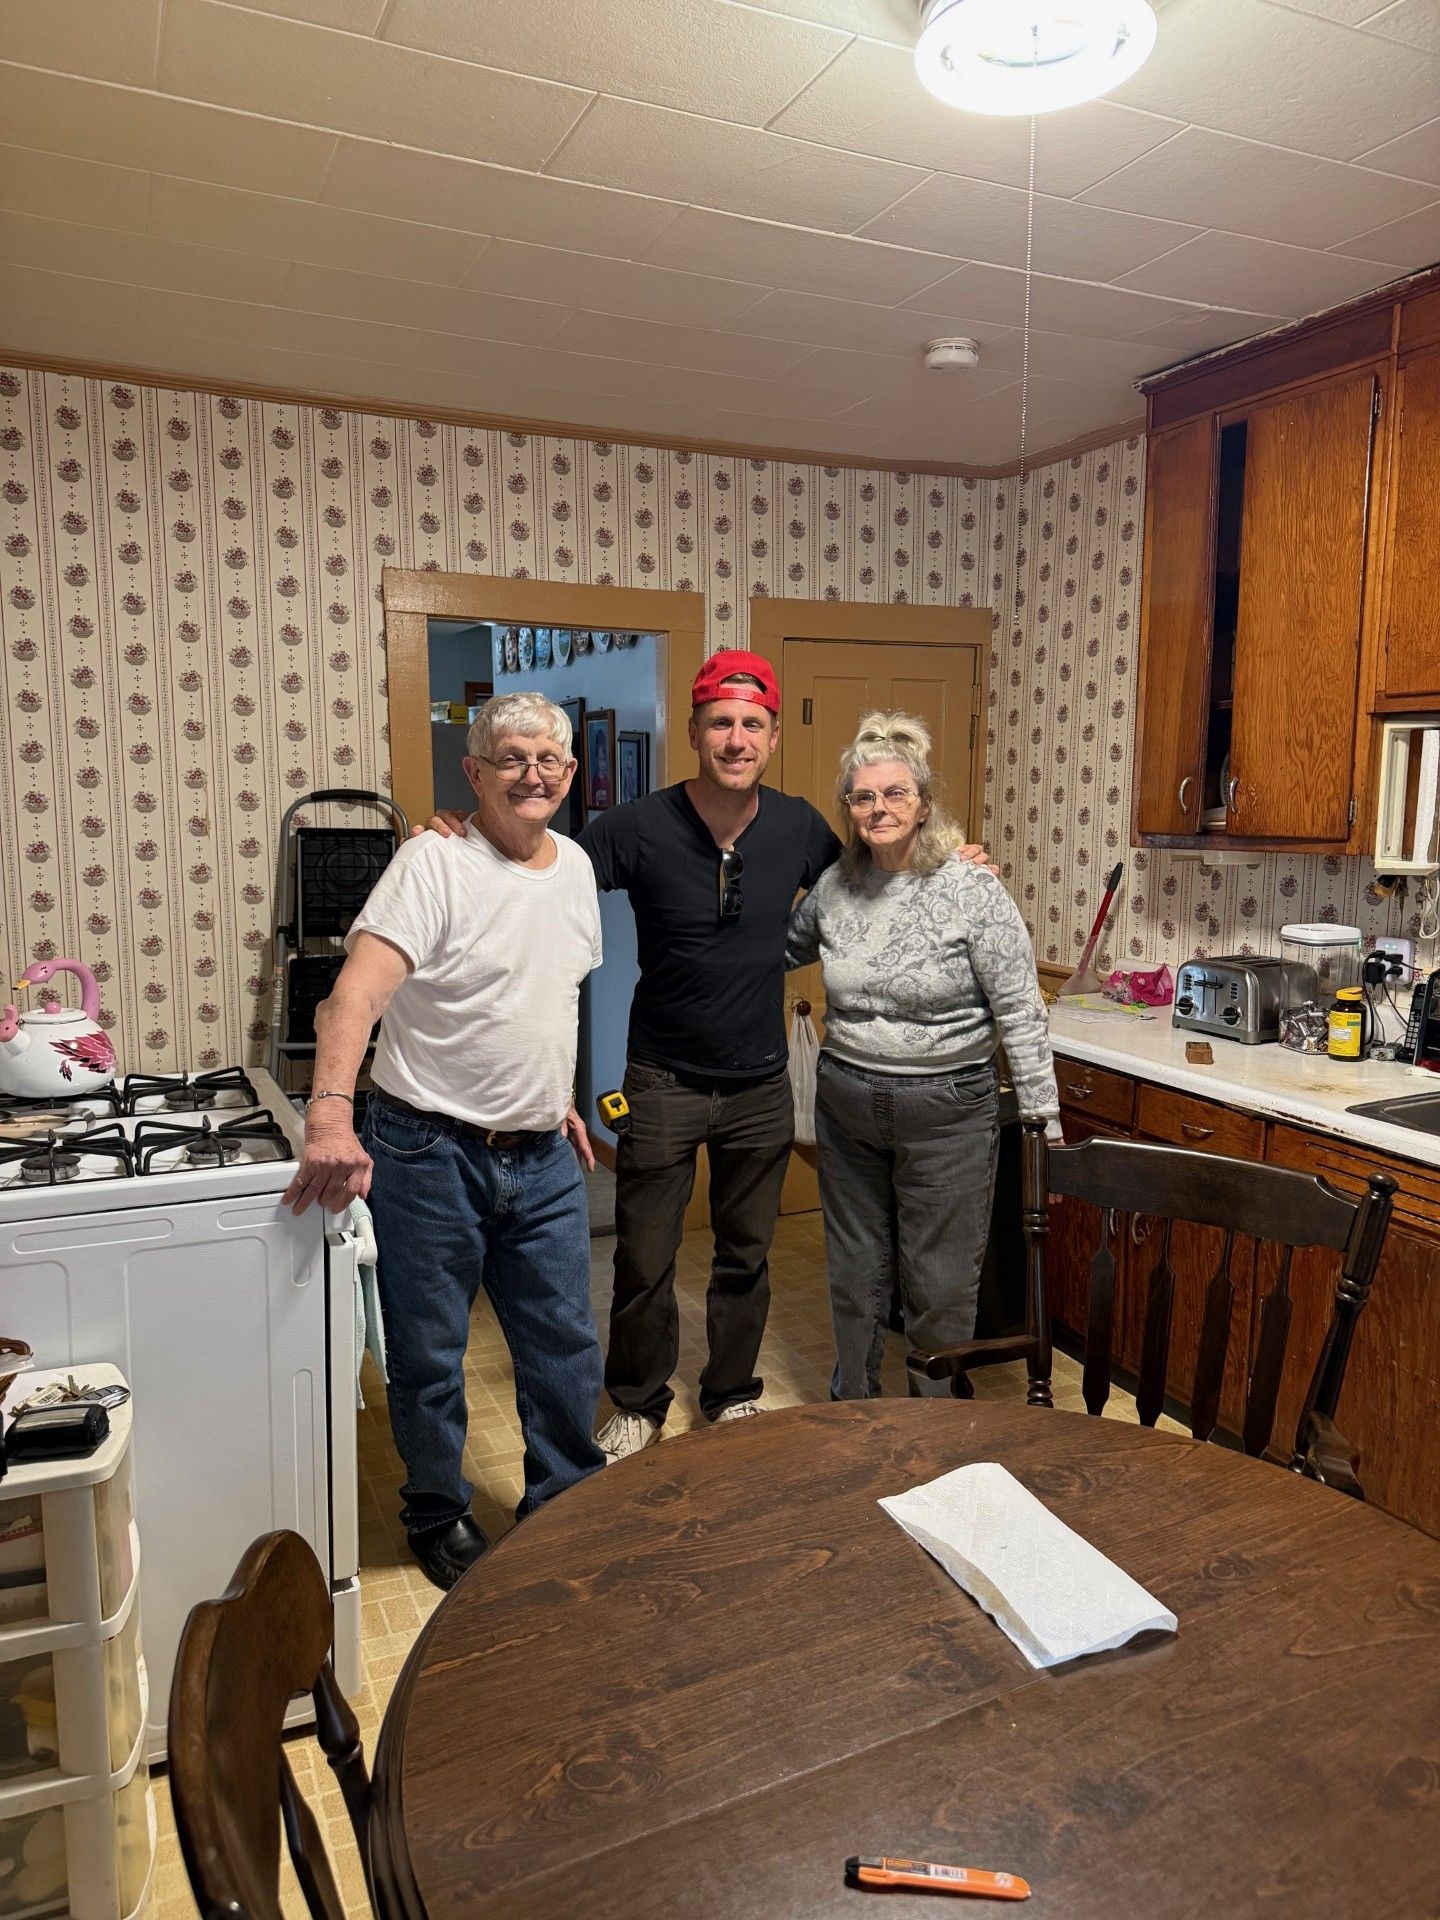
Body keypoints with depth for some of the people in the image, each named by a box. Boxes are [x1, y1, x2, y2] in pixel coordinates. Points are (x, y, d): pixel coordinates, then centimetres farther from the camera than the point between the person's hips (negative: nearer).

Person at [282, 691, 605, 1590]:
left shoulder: (575, 866, 8)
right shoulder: (436, 865, -15)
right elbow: (357, 993, -27)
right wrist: (331, 1118, -40)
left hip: (543, 1156, 6)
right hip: (431, 1153, -6)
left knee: (567, 1347, 15)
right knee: (431, 1360, 11)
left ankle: (566, 1506, 36)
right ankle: (439, 1516, 35)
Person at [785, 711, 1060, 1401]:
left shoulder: (973, 892, -14)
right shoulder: (833, 886, 0)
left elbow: (1021, 1015, -12)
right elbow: (783, 950, 22)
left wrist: (1043, 1121, -12)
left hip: (945, 1111, -4)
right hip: (846, 1104, 4)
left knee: (941, 1285, 8)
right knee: (854, 1273, 18)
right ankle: (852, 1405, 38)